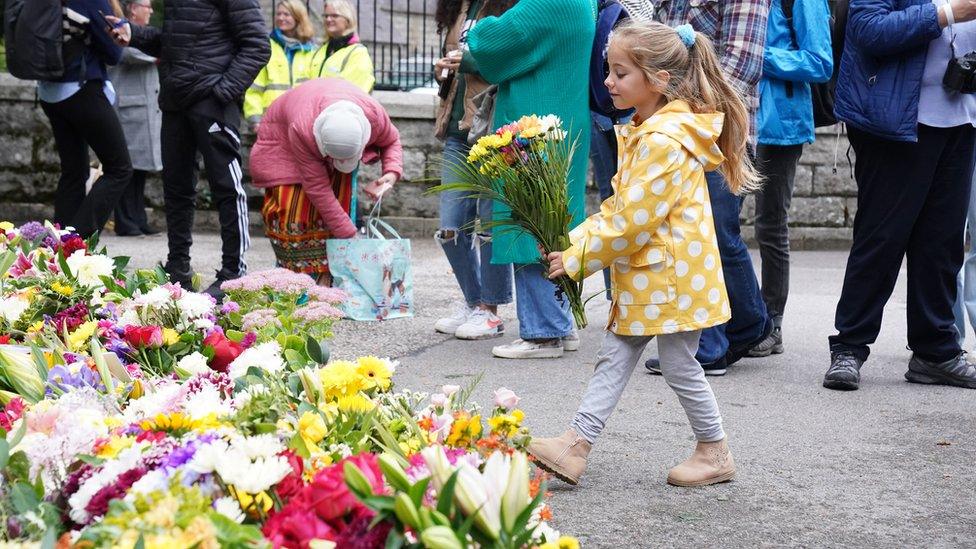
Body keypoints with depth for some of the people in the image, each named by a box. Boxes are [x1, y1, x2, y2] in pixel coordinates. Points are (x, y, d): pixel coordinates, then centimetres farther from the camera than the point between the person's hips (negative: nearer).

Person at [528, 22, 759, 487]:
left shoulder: (664, 142, -23)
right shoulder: (644, 131, 11)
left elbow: (633, 221, -24)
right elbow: (618, 206, 15)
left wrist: (577, 259, -17)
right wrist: (575, 239, 3)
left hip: (673, 274, -10)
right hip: (642, 276, 10)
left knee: (679, 365, 3)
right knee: (614, 357, 6)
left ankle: (715, 453, 20)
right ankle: (576, 445, 7)